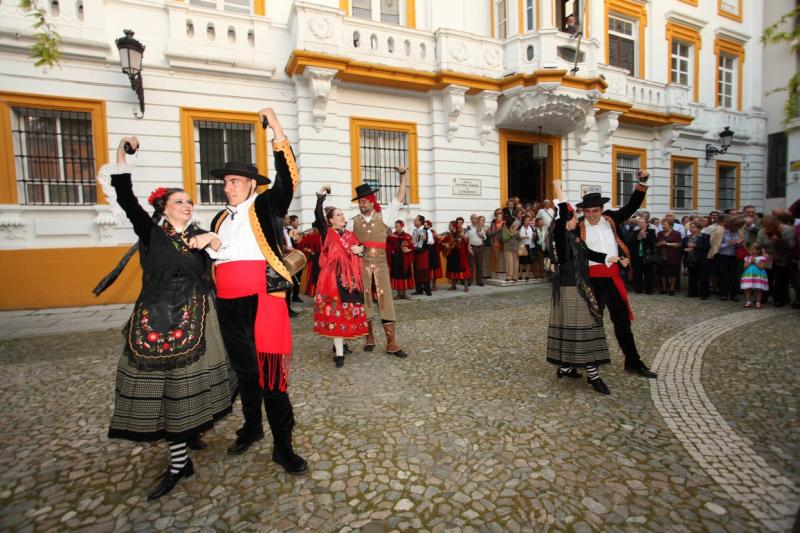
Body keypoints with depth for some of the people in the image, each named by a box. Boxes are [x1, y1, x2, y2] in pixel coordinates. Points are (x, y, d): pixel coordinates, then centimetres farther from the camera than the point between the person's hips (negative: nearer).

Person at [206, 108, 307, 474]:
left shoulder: (266, 206, 1)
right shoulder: (220, 219, 18)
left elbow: (288, 179, -14)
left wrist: (277, 131, -16)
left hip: (264, 300, -6)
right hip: (229, 305, 7)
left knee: (271, 372, -4)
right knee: (243, 369, 18)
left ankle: (283, 446, 9)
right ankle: (251, 427, 37)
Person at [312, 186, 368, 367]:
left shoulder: (350, 235, 15)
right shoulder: (327, 233, -1)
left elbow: (360, 247, 19)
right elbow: (318, 215, -14)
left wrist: (360, 249, -3)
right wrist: (320, 196, -20)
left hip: (351, 277, 6)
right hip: (333, 277, -6)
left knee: (348, 311, 11)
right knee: (336, 312, -6)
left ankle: (339, 344, 29)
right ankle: (339, 353, -5)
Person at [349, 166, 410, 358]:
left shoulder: (384, 215, 6)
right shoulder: (353, 221, 7)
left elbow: (399, 198, 1)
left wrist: (403, 175, -4)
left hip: (380, 263, -1)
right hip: (361, 264, 1)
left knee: (385, 300, -2)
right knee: (364, 300, 6)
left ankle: (391, 343, 3)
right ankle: (369, 338, 21)